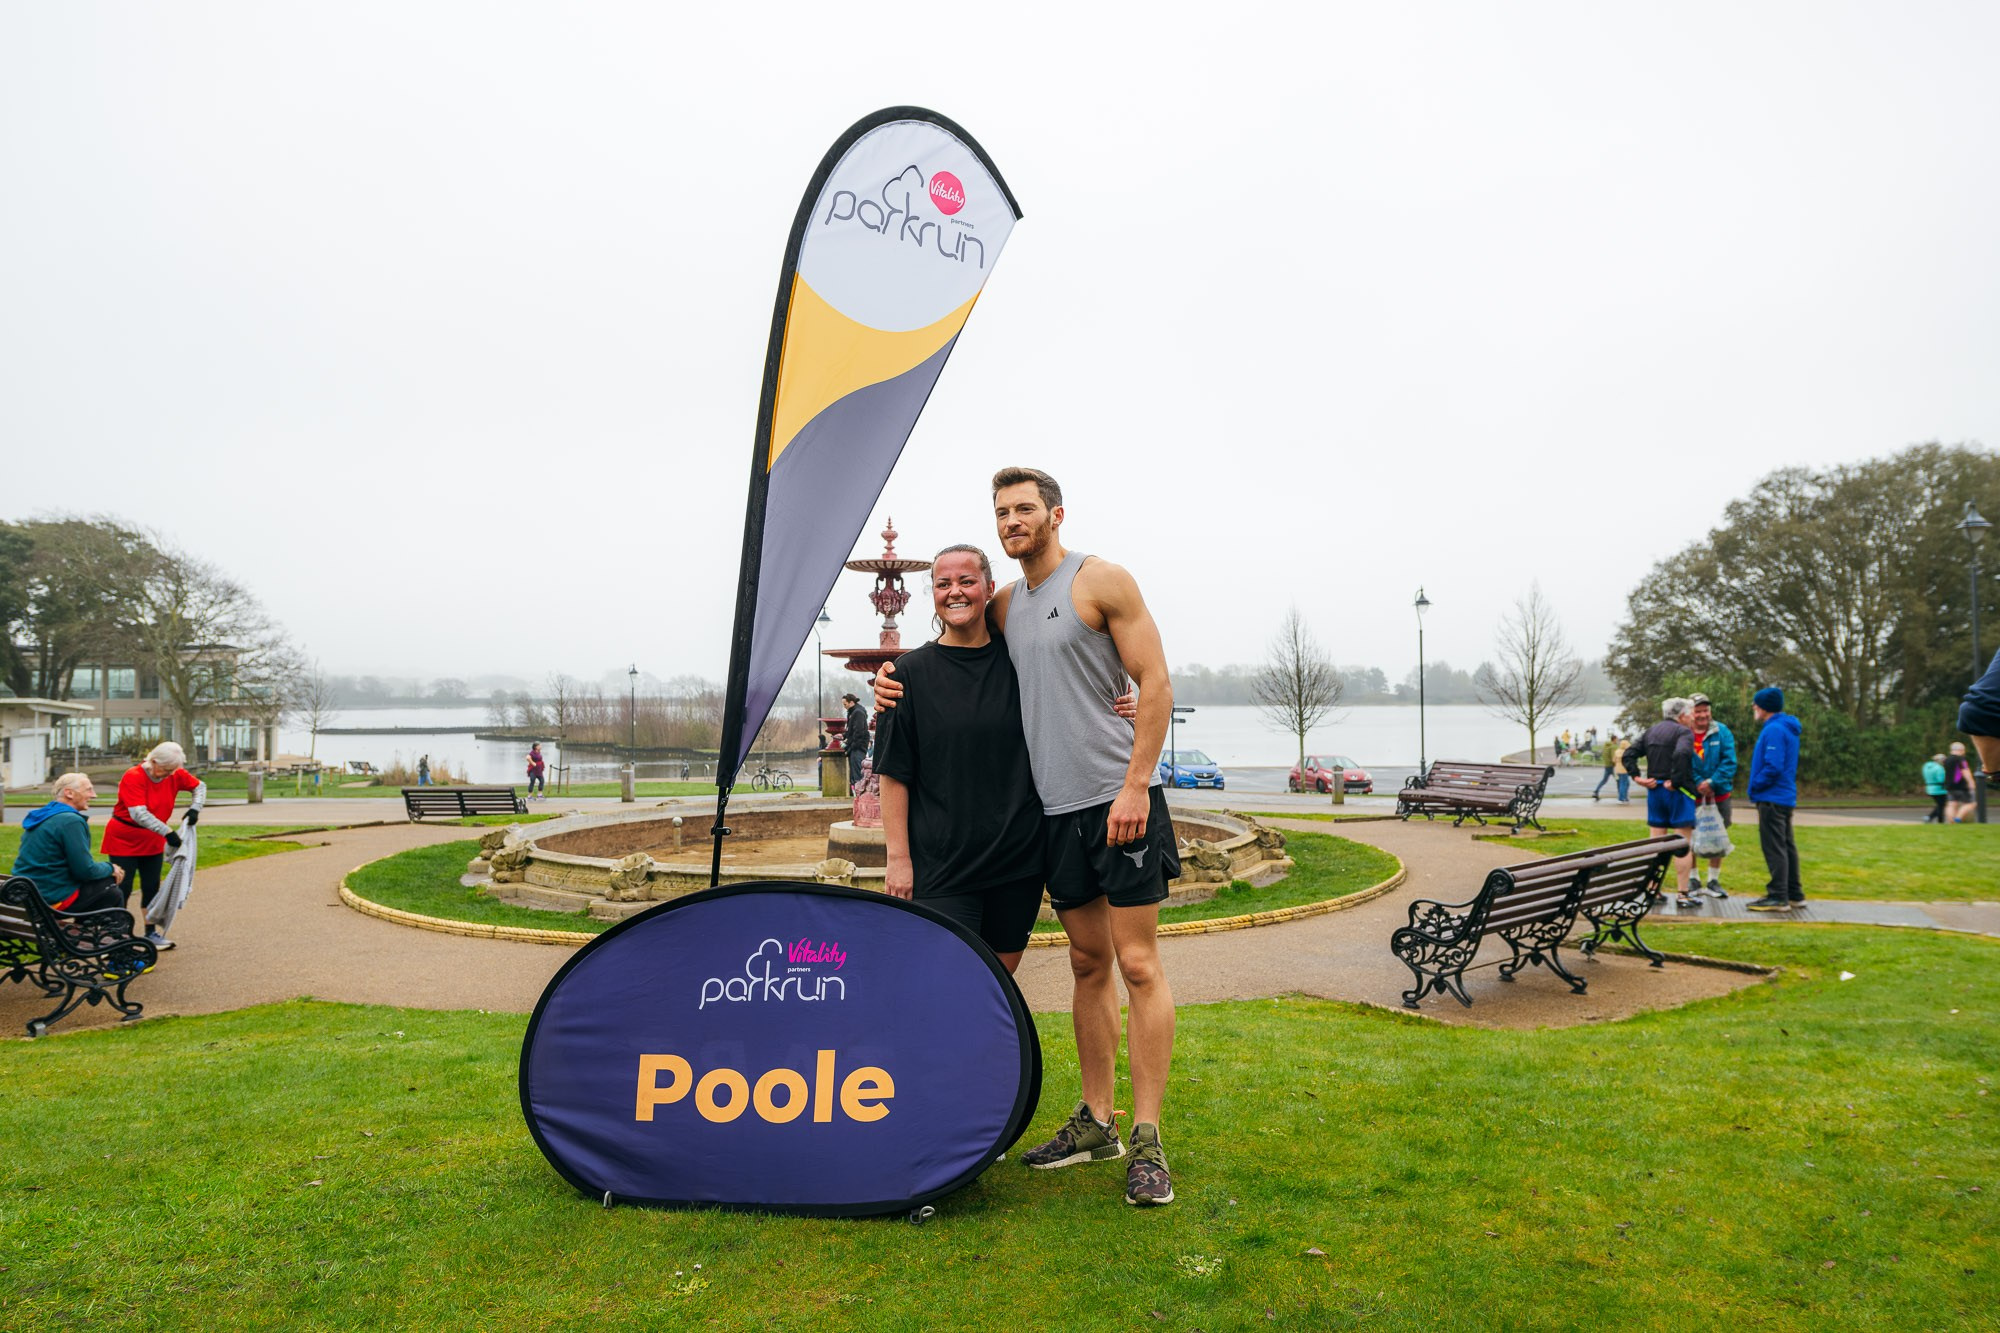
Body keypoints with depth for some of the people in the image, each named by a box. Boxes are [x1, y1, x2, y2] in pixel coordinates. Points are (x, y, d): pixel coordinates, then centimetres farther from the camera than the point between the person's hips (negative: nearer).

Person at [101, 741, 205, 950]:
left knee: (151, 888, 8)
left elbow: (200, 786, 8)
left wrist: (195, 808, -11)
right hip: (124, 841, -5)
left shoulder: (175, 775, -7)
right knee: (122, 889, -3)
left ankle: (151, 933, 16)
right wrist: (167, 832, -37)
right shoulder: (134, 776, -24)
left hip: (152, 843, 5)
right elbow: (139, 814, -32)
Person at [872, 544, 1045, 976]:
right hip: (940, 866, -3)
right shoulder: (912, 671, -1)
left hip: (1018, 857, 3)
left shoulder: (1017, 662, 5)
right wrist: (898, 856, -8)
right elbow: (894, 773, -2)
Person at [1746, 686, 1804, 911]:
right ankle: (1793, 894, 23)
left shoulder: (1774, 730, -17)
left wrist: (1755, 785, -11)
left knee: (1774, 848, -7)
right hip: (1786, 797, 10)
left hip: (1772, 798, -10)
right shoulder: (1787, 729, 16)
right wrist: (1758, 785, 14)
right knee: (1786, 846, 15)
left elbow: (1773, 767, -24)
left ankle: (1778, 897, -5)